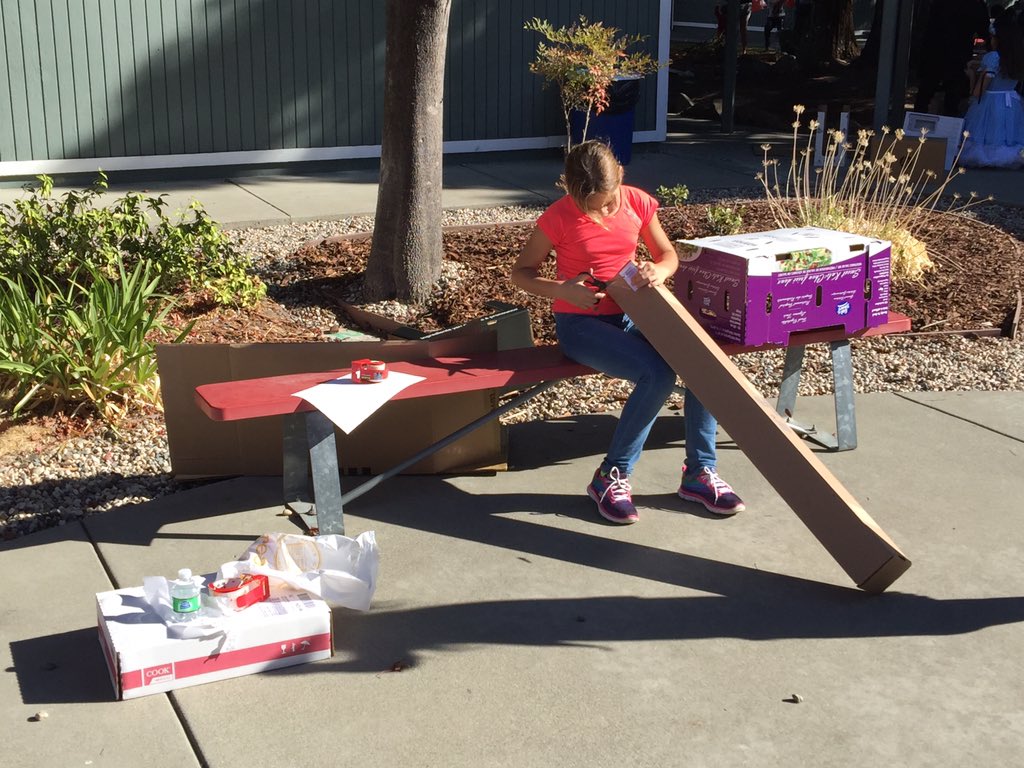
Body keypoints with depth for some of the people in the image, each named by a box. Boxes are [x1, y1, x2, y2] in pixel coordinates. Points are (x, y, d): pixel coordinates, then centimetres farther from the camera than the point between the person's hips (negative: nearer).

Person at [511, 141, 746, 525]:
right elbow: (521, 272, -2)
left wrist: (659, 271, -16)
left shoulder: (637, 202, -1)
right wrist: (562, 289, -21)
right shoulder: (559, 217, -12)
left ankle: (699, 472, -6)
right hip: (581, 322, -5)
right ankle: (611, 477, -12)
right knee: (657, 375, -30)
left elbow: (668, 255, 10)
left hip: (630, 314, 5)